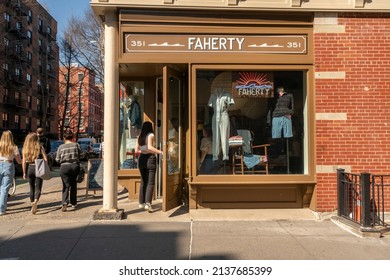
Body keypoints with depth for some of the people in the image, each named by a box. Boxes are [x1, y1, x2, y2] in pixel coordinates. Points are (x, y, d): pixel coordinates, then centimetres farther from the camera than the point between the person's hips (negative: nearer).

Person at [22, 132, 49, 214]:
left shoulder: (25, 149, 1)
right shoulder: (40, 148, -4)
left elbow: (24, 162, -2)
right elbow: (45, 159, -8)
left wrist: (24, 173, 5)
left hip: (29, 168, 3)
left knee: (32, 188, 17)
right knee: (38, 188, 0)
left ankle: (33, 205, 24)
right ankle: (35, 201, -25)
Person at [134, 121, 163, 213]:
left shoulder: (139, 137, 11)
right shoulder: (151, 135, -5)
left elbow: (136, 150, 7)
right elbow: (150, 147, -19)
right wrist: (160, 152, -18)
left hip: (141, 159, 6)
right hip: (150, 158, -6)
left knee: (143, 182, 16)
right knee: (150, 183, -5)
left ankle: (141, 202, 20)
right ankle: (147, 203, -15)